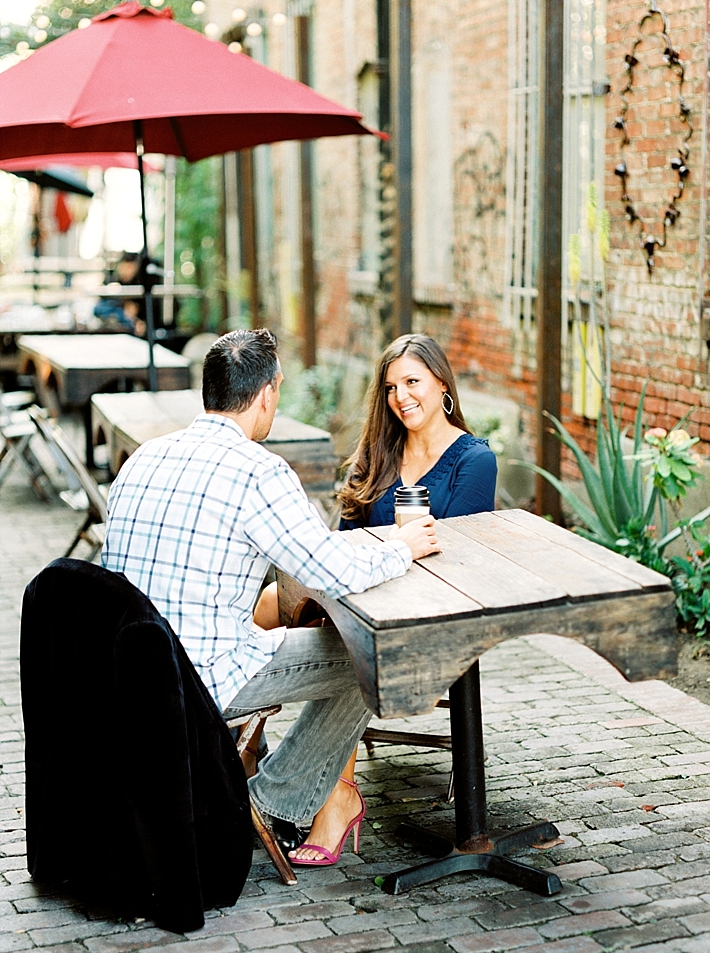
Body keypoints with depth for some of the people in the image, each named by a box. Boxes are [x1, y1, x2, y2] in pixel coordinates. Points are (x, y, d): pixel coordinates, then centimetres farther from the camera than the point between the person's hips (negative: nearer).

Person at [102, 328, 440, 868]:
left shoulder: (144, 458, 9)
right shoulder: (258, 470, -16)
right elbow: (338, 574, -18)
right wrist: (402, 549, 4)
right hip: (201, 681, -8)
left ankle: (332, 792, 34)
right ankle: (279, 796, 20)